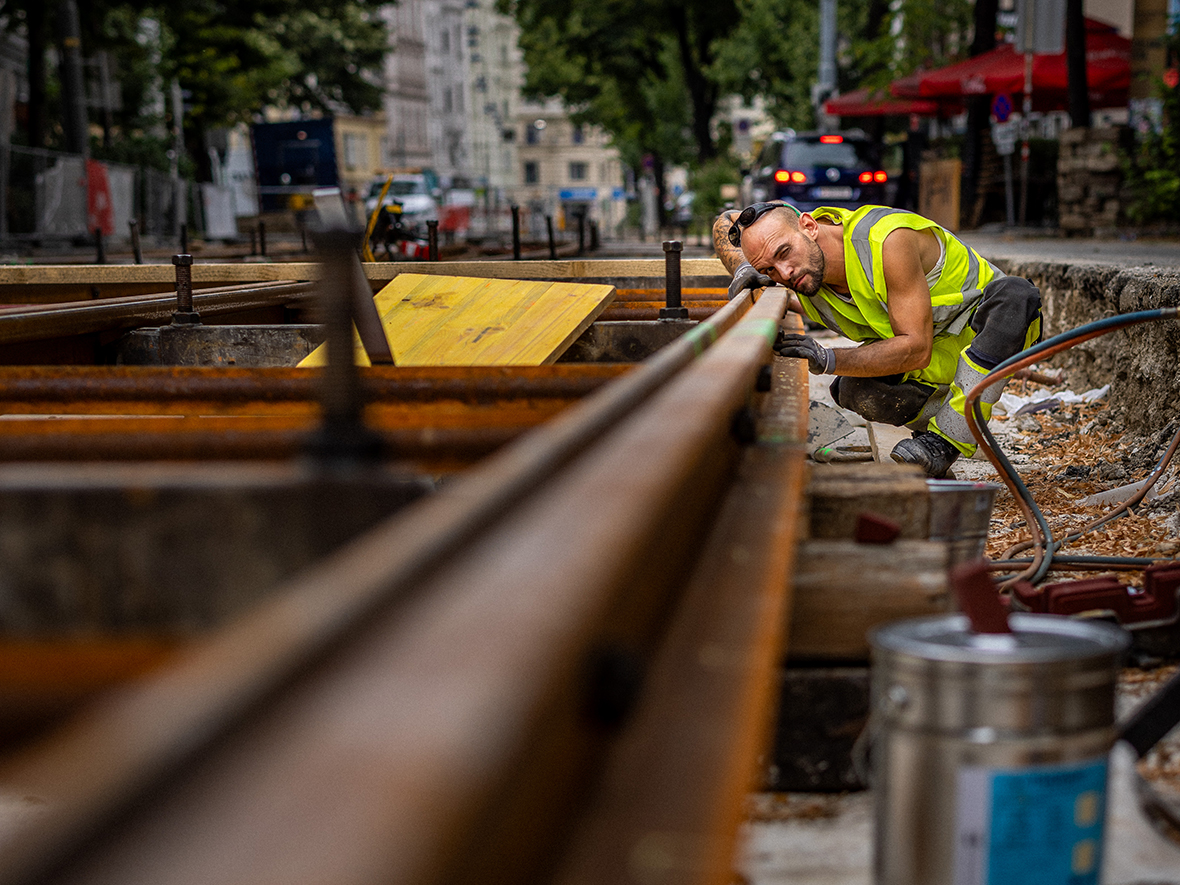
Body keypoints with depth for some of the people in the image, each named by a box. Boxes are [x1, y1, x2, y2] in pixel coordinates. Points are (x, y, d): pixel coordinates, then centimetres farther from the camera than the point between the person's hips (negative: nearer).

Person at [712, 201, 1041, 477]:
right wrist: (743, 270, -17)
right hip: (938, 358, 4)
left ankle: (943, 443, -34)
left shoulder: (889, 240, -35)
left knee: (1015, 294, -40)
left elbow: (917, 348, -33)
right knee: (854, 391, -27)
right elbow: (726, 220, 3)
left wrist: (828, 360, -41)